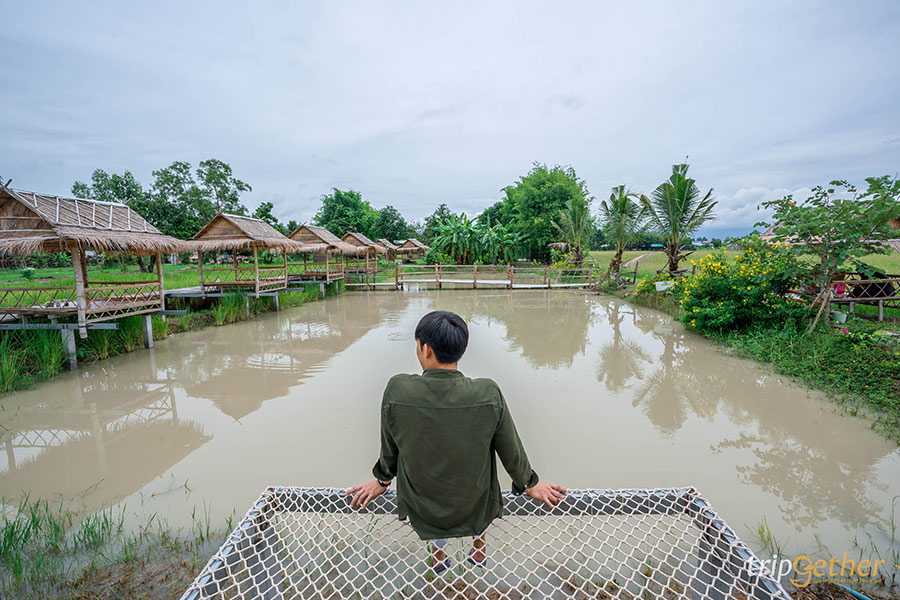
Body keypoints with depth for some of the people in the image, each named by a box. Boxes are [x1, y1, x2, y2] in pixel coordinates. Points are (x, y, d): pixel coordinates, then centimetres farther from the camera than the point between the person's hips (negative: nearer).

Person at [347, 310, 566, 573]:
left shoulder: (397, 391, -26)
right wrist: (529, 484, 10)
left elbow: (389, 448, -7)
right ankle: (479, 543, 51)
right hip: (473, 507, 0)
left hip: (422, 509, 1)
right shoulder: (489, 395, -26)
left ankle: (438, 551, 52)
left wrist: (382, 480, 13)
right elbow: (511, 451, -10)